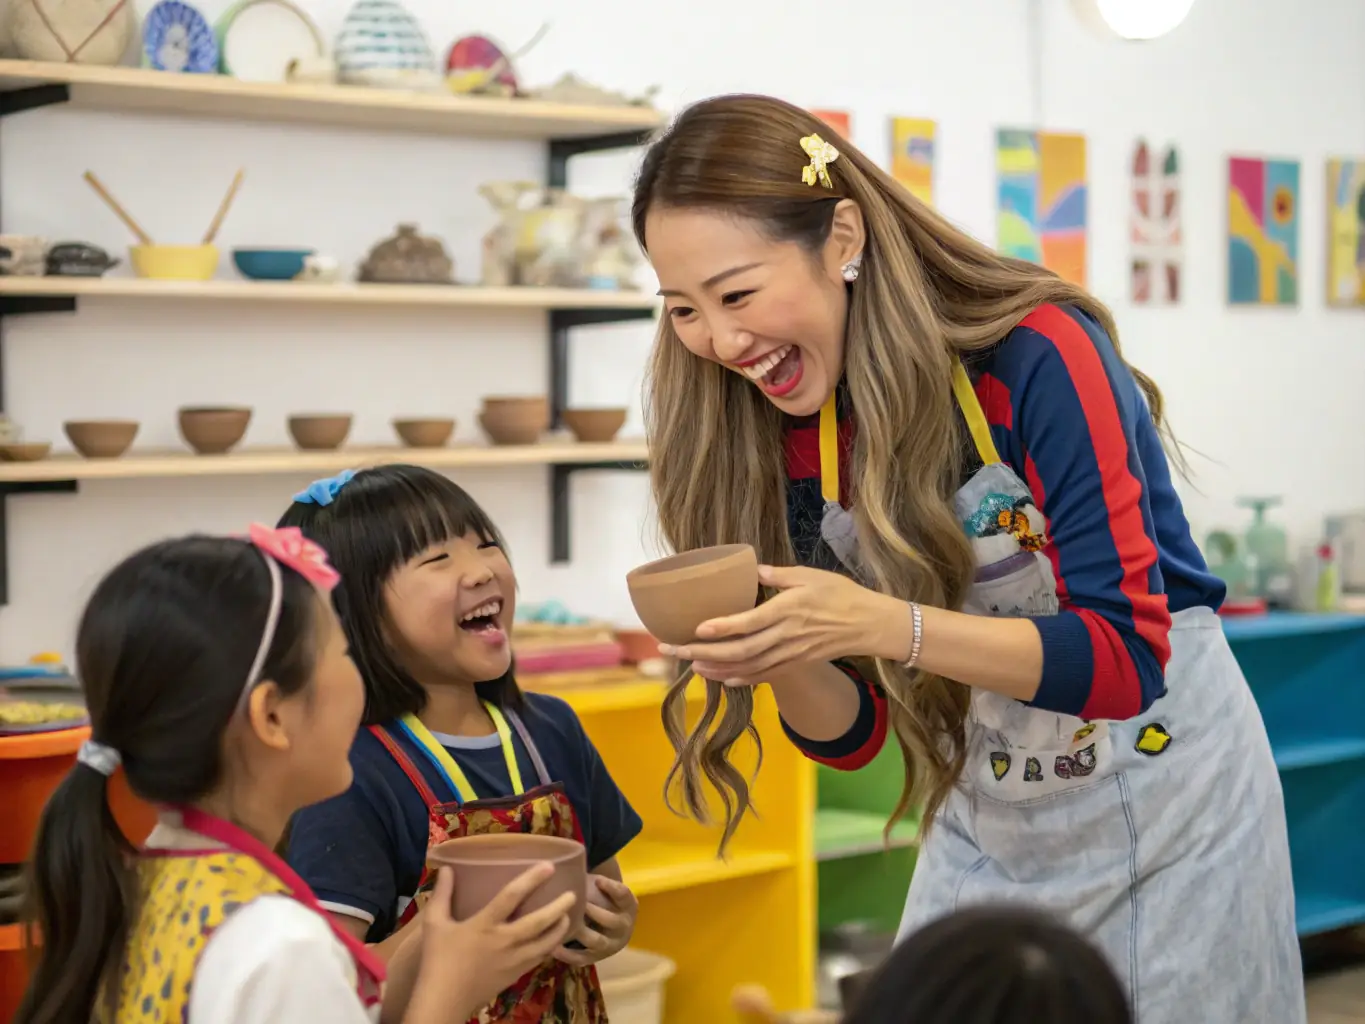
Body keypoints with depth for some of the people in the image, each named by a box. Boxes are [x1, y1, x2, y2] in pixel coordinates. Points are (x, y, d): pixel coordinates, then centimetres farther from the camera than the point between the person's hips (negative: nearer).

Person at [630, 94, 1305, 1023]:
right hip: (984, 828, 5)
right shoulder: (791, 431, -8)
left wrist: (880, 624, -38)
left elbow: (1123, 657, -27)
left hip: (1163, 798, -4)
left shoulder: (1036, 355, -24)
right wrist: (775, 651, -26)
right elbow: (850, 733, -4)